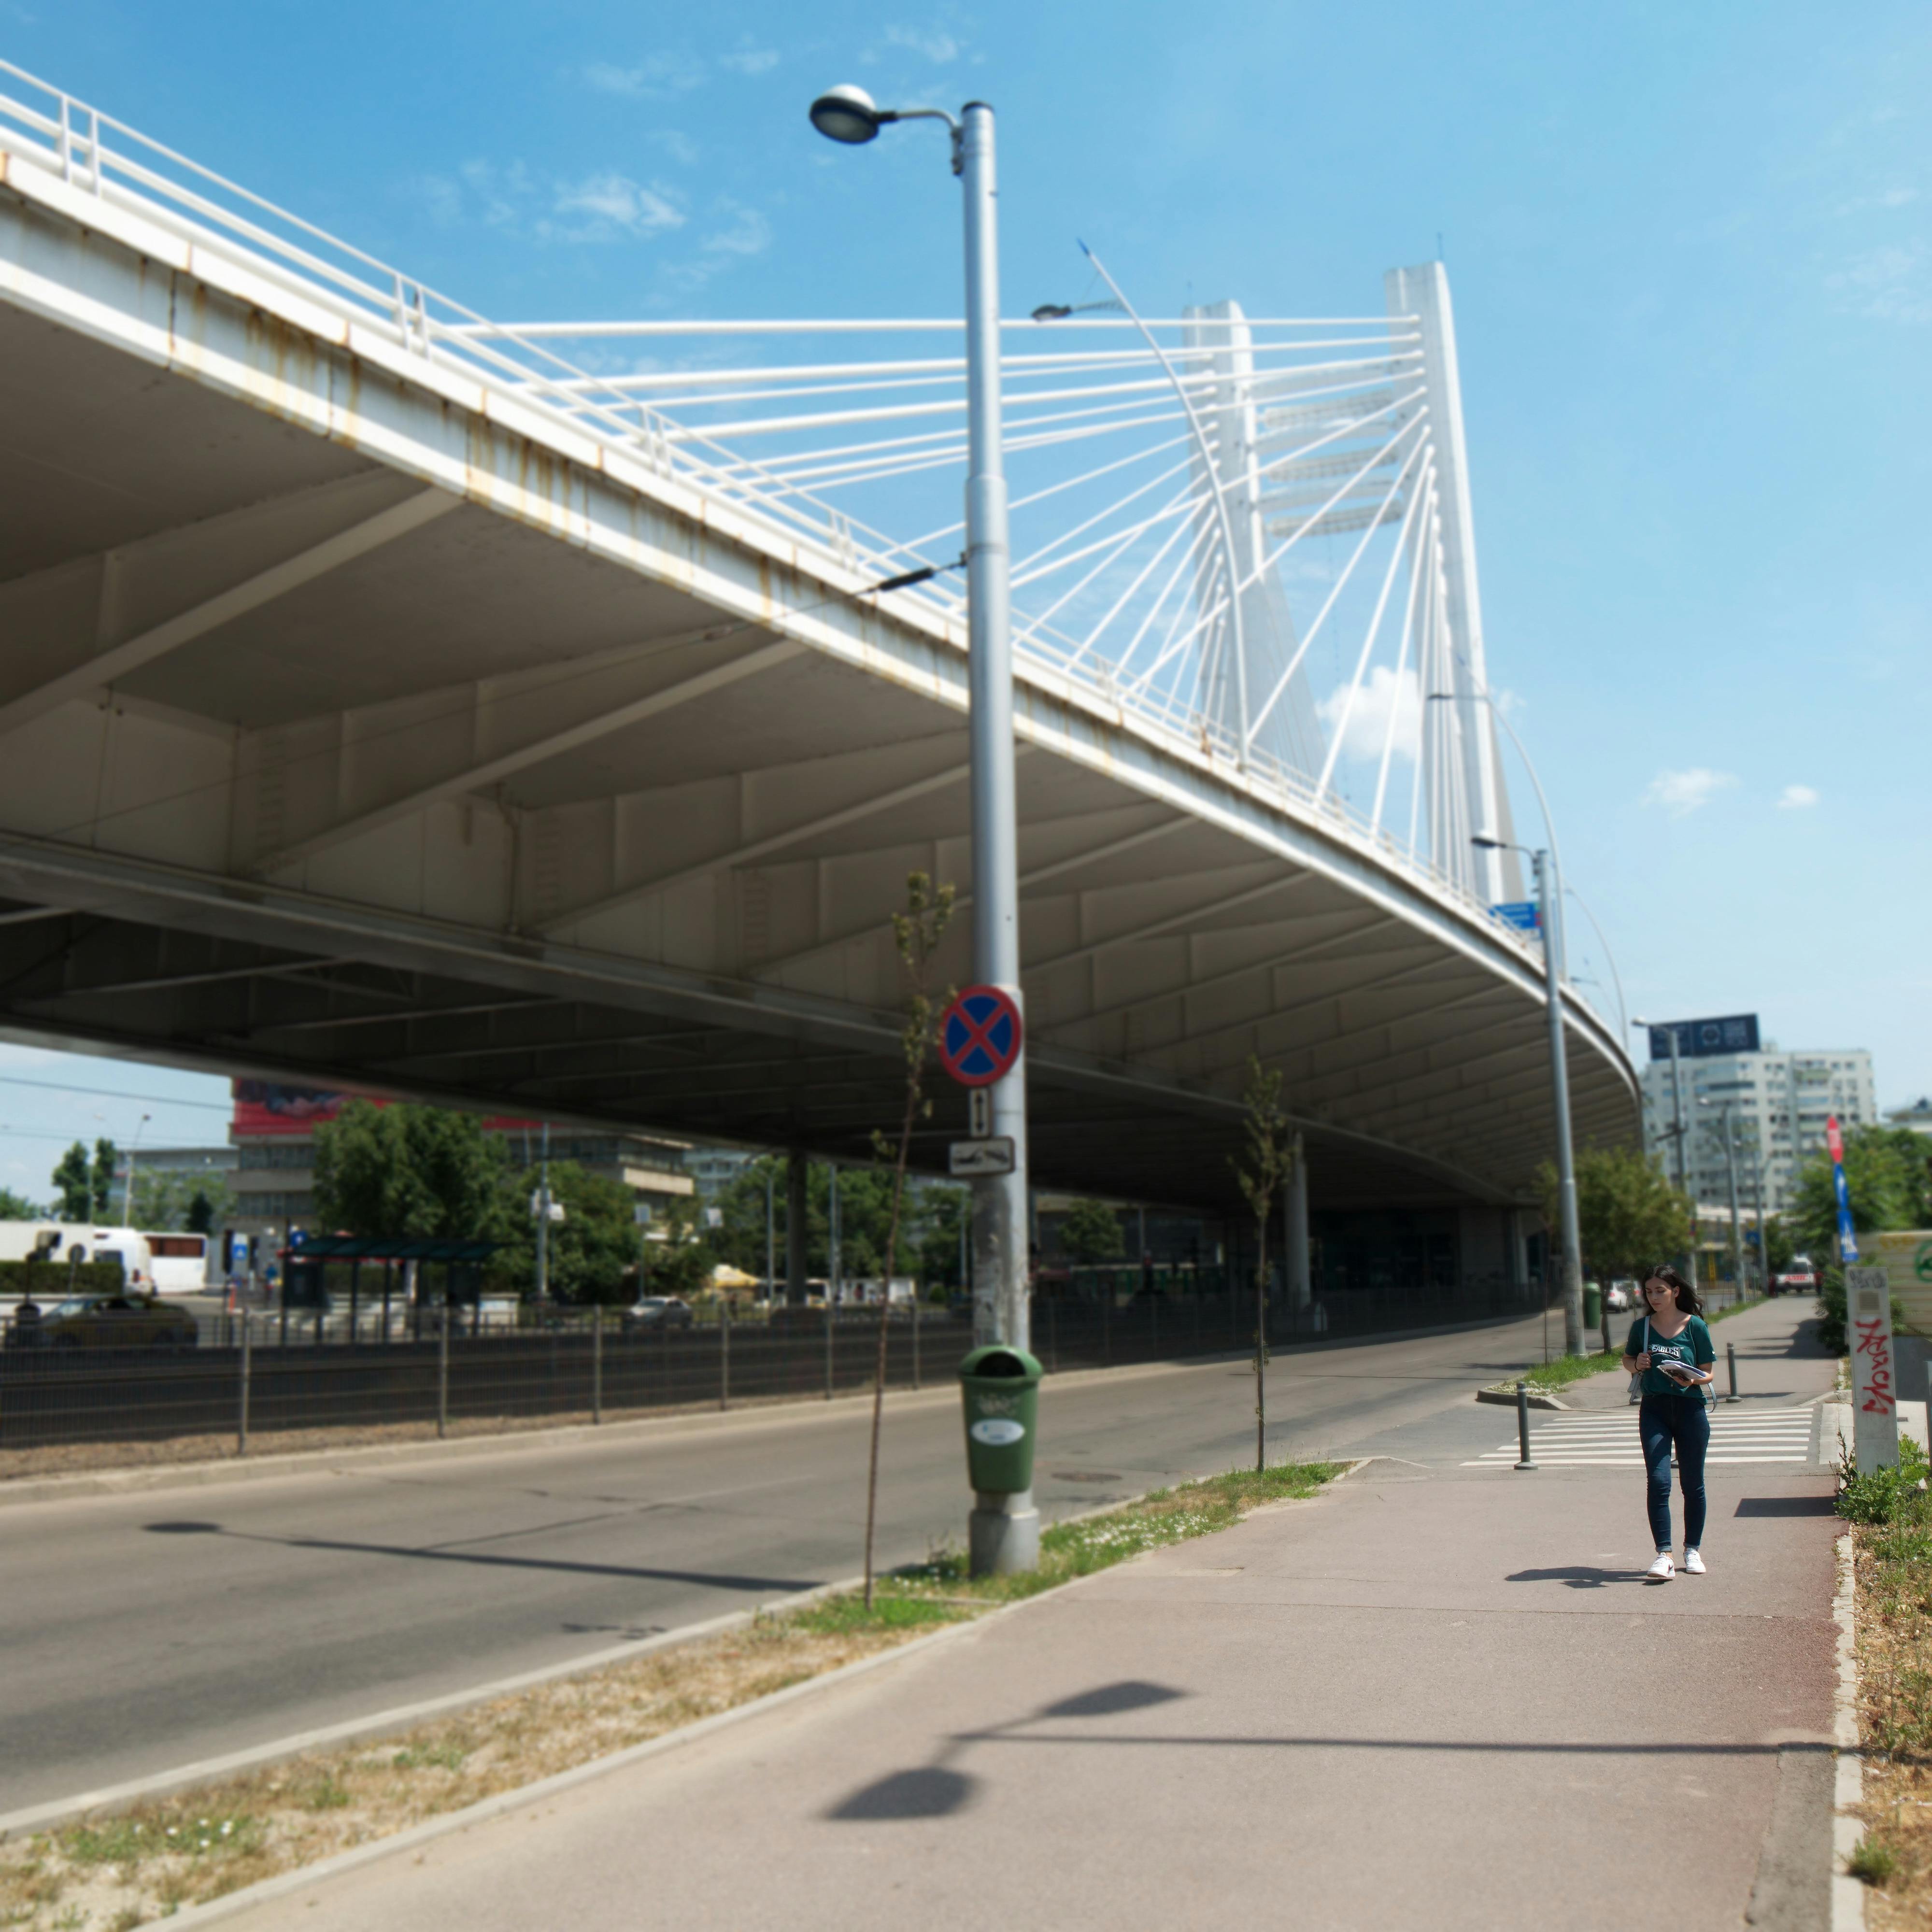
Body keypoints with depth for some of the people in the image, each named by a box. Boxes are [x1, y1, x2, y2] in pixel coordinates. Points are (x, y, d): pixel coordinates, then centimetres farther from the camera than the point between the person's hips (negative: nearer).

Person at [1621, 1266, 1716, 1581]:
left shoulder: (1695, 1326, -3)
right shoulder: (1642, 1326, 3)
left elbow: (1709, 1372, 1)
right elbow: (1627, 1361, 16)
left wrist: (1692, 1379, -20)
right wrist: (1637, 1364, -6)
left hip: (1690, 1409, -1)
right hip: (1654, 1410, 1)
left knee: (1692, 1484, 9)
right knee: (1658, 1482, -9)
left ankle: (1693, 1550, 25)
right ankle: (1664, 1556, -10)